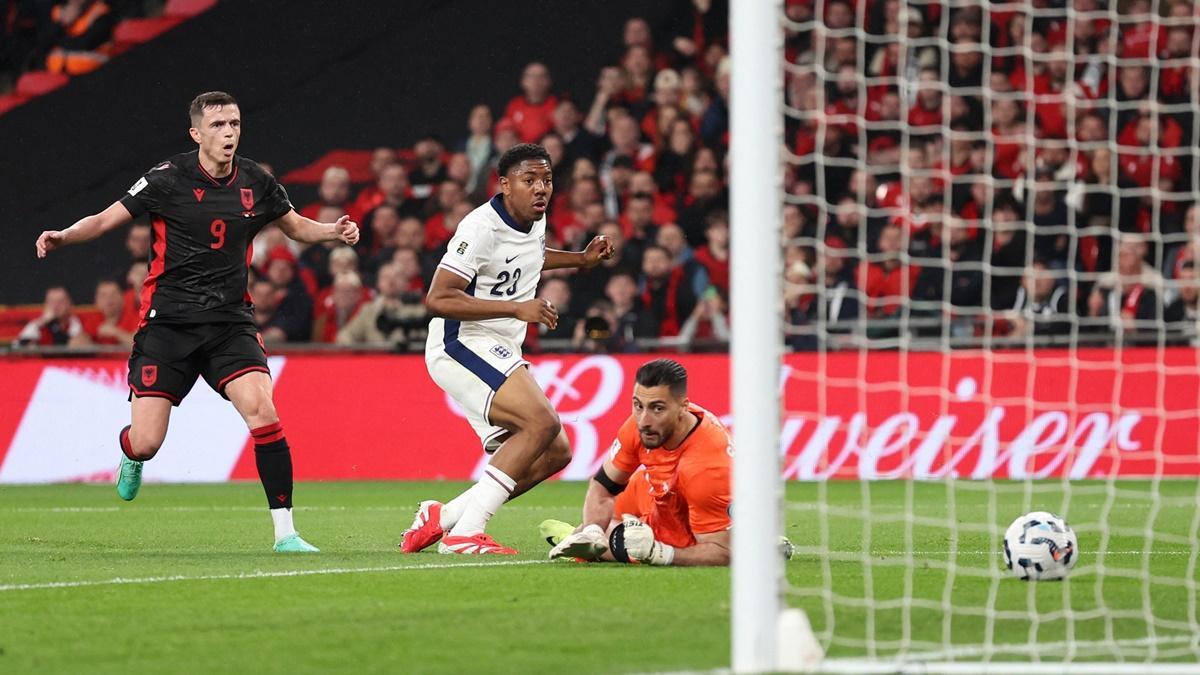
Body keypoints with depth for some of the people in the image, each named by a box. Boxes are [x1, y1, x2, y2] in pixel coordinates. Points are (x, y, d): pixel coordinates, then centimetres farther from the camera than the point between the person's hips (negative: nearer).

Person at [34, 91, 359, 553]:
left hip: (229, 322, 2)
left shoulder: (255, 183, 4)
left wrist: (334, 231, 1)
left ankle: (285, 532, -16)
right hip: (167, 321, -2)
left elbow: (295, 225, 21)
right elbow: (105, 220, -2)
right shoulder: (168, 179, -7)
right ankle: (131, 456, 34)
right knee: (146, 442, -7)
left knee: (262, 411, -22)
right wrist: (63, 237, -21)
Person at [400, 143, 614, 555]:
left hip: (497, 354, 10)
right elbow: (438, 299, -26)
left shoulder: (535, 221, 10)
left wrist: (581, 259, 23)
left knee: (554, 453, 4)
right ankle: (464, 533, -27)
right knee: (542, 422, -26)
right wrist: (517, 309, -29)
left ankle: (443, 517, 7)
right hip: (462, 346, -10)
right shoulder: (482, 228, -19)